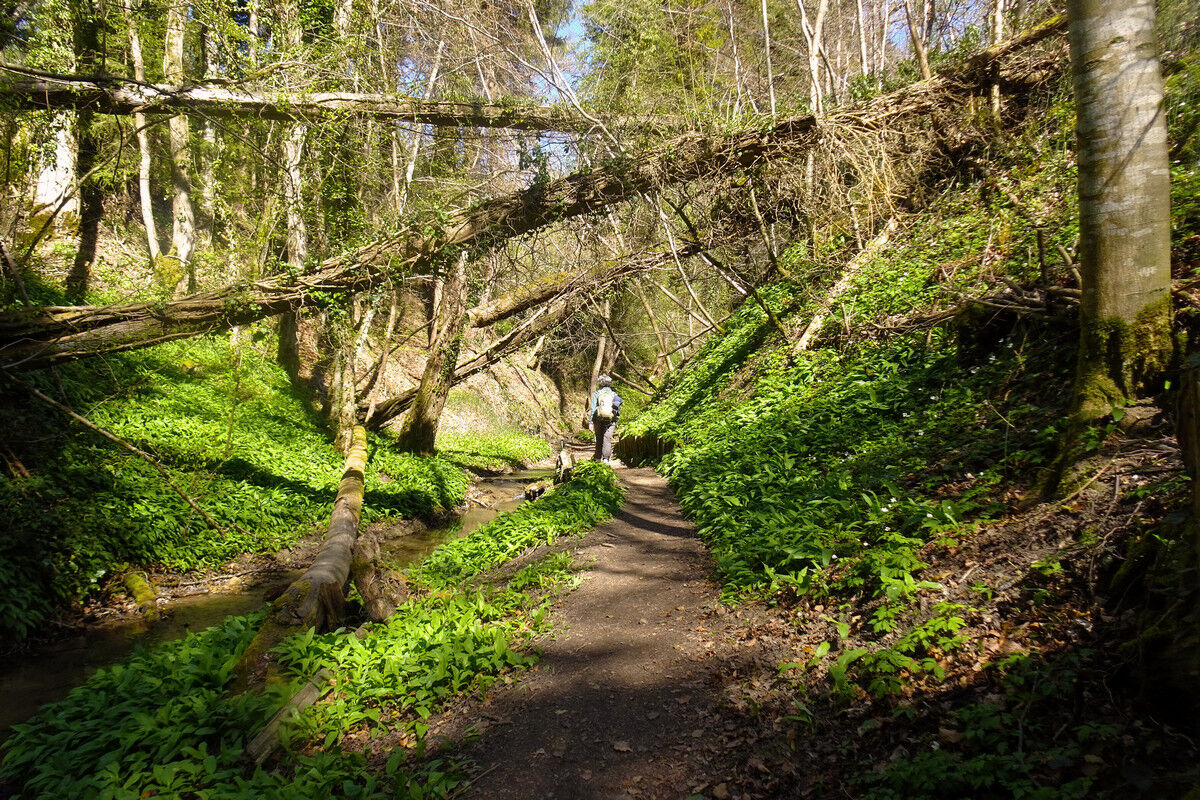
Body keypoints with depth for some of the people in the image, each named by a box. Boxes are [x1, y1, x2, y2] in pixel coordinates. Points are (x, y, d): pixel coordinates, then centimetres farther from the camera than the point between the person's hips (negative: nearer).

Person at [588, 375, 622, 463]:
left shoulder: (597, 394, 0)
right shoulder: (614, 394, 6)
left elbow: (593, 409, -3)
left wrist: (591, 423, -2)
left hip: (599, 419, 0)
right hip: (611, 419, 0)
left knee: (599, 438, 14)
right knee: (607, 438, -5)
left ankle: (598, 457, 25)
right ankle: (606, 458, -19)